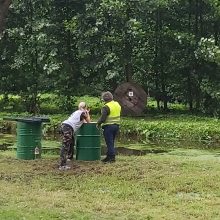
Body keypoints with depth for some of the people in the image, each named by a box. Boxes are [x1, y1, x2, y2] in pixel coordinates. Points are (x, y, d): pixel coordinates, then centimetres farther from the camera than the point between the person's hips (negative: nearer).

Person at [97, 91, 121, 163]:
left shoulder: (106, 107, -17)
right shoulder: (117, 104, 7)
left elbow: (102, 118, -18)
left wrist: (98, 123, -4)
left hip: (109, 126, -8)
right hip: (116, 125, 8)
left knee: (109, 143, -1)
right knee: (111, 142, 16)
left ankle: (112, 157, -2)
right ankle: (109, 156, 22)